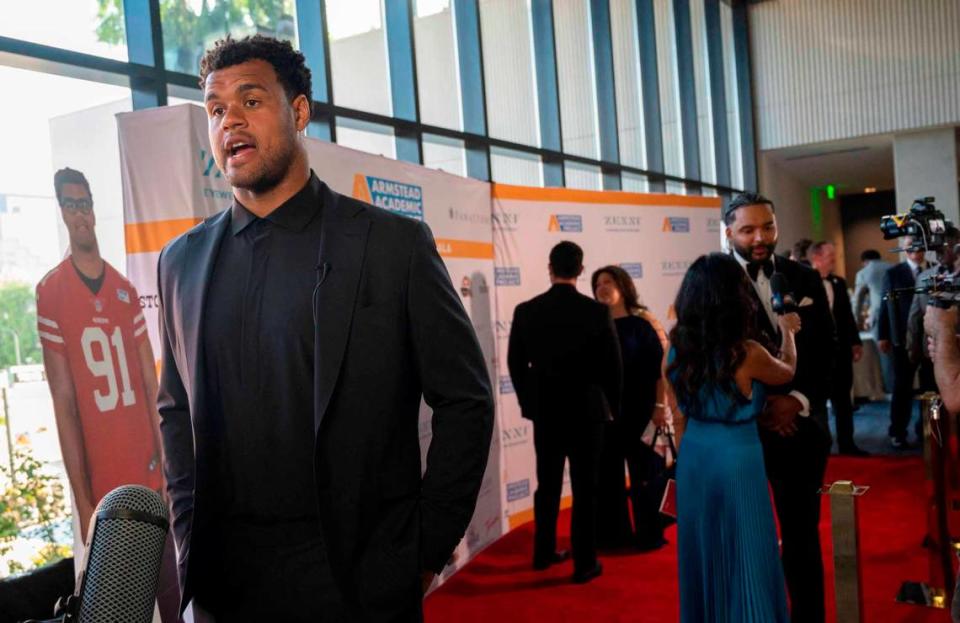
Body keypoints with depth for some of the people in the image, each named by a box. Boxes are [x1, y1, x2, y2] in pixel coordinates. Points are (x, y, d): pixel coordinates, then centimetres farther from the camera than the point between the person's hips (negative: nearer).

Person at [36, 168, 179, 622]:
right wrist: (82, 502, -9)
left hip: (150, 475, 4)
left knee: (170, 586, 14)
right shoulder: (50, 292, -7)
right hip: (104, 484, -4)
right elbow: (63, 400, -9)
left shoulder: (126, 290, 8)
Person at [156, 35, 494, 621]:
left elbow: (466, 401, -5)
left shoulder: (394, 243, -6)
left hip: (358, 575, -3)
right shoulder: (182, 260, 6)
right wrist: (191, 537, 4)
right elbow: (176, 411, 14)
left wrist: (424, 554, -7)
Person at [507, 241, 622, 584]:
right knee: (585, 489, 5)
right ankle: (585, 563, 11)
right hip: (587, 411, -3)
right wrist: (613, 407, 9)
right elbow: (612, 365, -6)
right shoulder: (597, 311, -11)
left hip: (544, 411, 3)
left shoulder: (526, 311, -5)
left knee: (547, 485, 16)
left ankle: (544, 552, 27)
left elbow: (516, 364, 3)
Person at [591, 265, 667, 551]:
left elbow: (660, 366, -8)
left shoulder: (640, 324, -6)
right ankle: (614, 532, 24)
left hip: (636, 409, -4)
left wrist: (660, 405, -12)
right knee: (607, 470, 10)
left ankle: (649, 534, 19)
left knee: (641, 469, 5)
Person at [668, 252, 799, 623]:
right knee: (745, 560, 9)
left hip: (694, 458, 5)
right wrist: (786, 330, 21)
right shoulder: (747, 353, -18)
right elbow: (788, 372, 5)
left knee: (702, 555, 19)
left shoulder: (679, 347, -5)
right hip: (737, 459, -5)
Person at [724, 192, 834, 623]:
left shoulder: (805, 279, 7)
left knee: (802, 531, 13)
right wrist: (758, 407, -14)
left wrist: (799, 401, -10)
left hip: (800, 424, 3)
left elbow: (826, 350, 4)